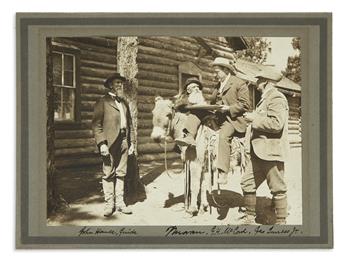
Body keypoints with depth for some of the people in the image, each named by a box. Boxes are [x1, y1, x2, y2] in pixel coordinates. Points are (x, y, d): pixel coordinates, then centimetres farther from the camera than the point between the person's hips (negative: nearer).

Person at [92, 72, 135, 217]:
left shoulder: (124, 103, 20)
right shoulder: (102, 102, 0)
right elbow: (96, 124, -7)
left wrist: (132, 142, 12)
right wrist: (101, 143, -16)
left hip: (124, 142, 6)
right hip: (110, 141, -5)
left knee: (121, 173, 7)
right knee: (109, 173, -2)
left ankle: (119, 202, 12)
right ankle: (109, 203, 3)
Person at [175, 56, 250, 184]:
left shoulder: (240, 84, -2)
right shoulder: (219, 85, 22)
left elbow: (244, 105, -8)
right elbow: (213, 101, 29)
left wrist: (228, 108, -18)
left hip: (232, 118, -8)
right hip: (217, 115, 8)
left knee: (223, 136, -32)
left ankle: (222, 172, -34)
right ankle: (189, 136, -25)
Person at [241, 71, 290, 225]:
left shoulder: (276, 98, -12)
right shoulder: (265, 99, 20)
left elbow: (276, 124, -24)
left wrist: (255, 119, -18)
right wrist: (253, 118, 16)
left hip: (271, 152, -10)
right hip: (258, 152, 10)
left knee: (277, 189, 0)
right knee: (247, 183, 11)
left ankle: (281, 223, 10)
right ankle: (250, 218, 22)